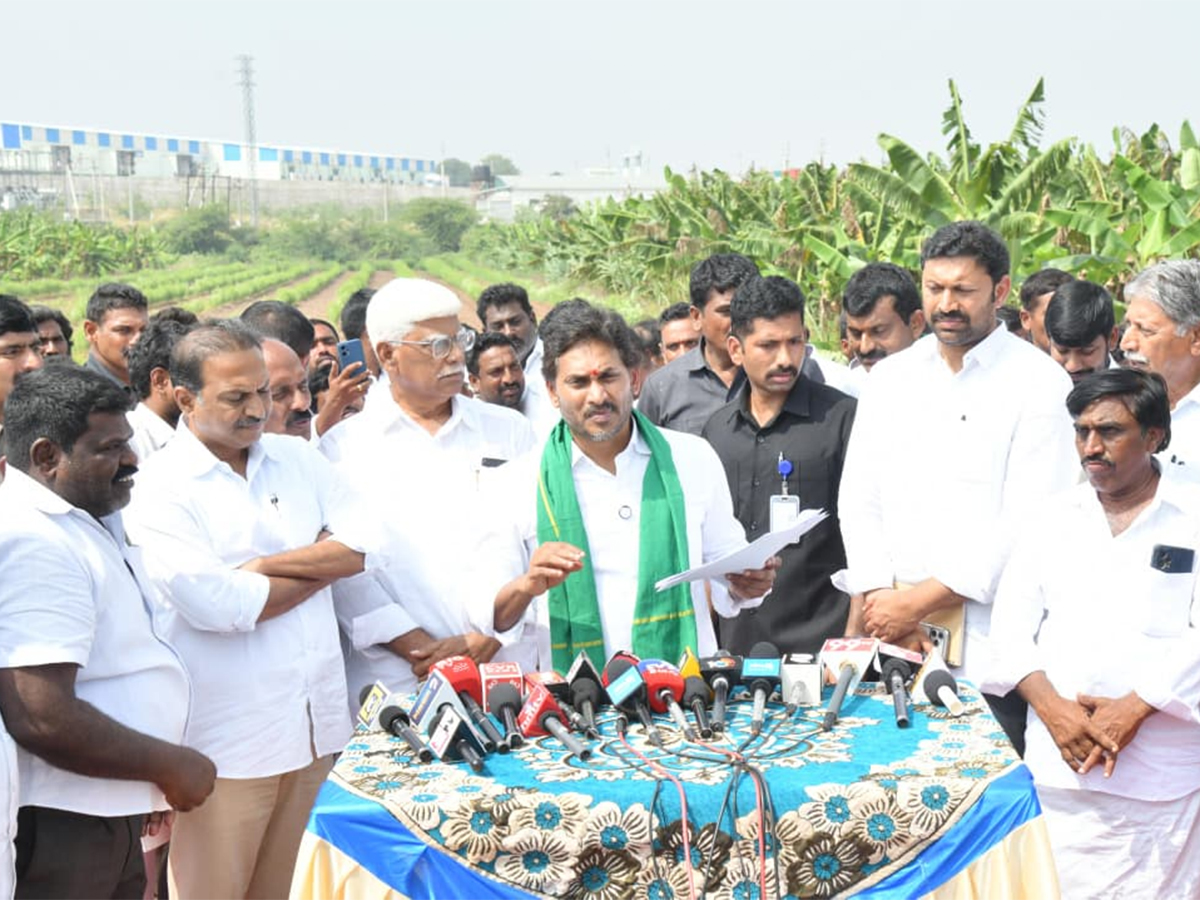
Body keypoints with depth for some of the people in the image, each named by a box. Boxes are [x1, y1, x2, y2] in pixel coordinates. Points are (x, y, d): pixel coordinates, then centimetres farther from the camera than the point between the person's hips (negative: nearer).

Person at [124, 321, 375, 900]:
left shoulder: (297, 458, 11)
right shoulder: (162, 487, -8)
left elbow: (364, 544, 1)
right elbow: (215, 604, -20)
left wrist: (268, 564, -13)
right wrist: (323, 563, -6)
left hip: (315, 720, 5)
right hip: (228, 739, -5)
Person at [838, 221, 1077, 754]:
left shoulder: (1039, 383, -3)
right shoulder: (890, 379, 13)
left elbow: (1029, 524, -10)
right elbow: (858, 502, 11)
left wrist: (919, 600, -10)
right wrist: (881, 599, -5)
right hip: (899, 647, 4)